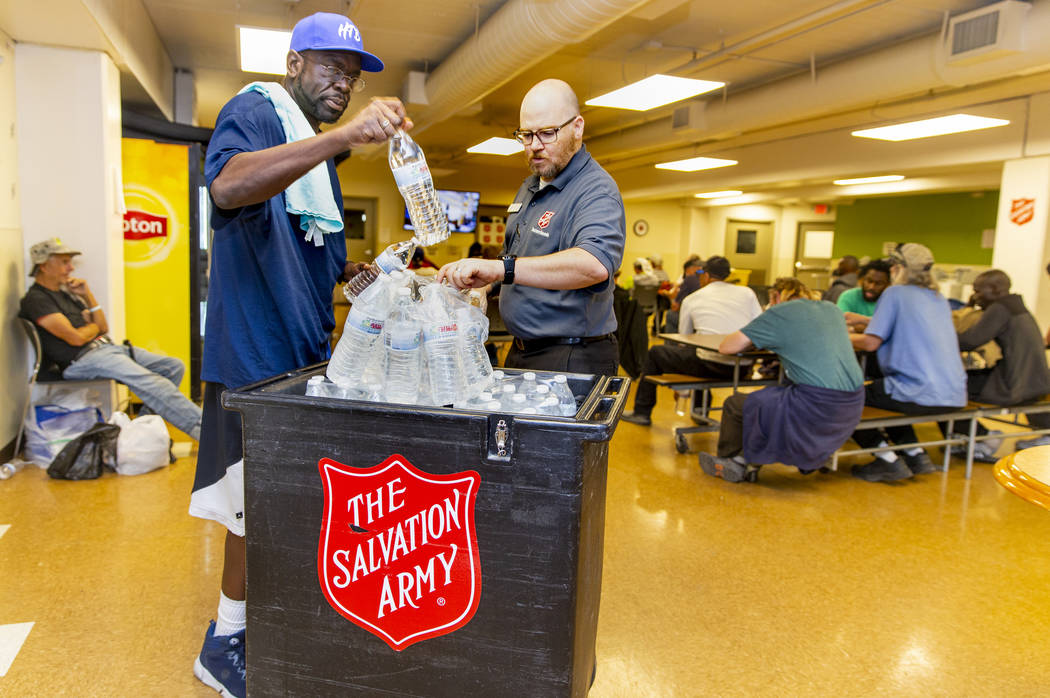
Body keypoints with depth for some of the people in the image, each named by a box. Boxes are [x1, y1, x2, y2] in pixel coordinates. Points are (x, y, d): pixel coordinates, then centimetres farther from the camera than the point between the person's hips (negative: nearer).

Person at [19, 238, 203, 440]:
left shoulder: (65, 293, 24)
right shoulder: (36, 300, -4)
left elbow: (103, 327, 18)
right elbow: (76, 338, -13)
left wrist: (87, 294, 9)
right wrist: (94, 327, 8)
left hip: (106, 347, 9)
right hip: (83, 359, -9)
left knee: (174, 366, -4)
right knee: (150, 381, -29)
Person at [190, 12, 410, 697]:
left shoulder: (320, 150, 20)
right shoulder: (254, 113, -8)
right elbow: (228, 184, -33)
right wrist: (343, 136, -40)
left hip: (307, 348, 9)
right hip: (257, 350, -8)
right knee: (259, 501, 1)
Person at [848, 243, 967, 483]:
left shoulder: (896, 293, -5)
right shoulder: (939, 299, 18)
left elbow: (871, 342, -11)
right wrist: (866, 321, 31)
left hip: (920, 395, -8)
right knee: (874, 387, 29)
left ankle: (888, 460, -2)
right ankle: (916, 454, 21)